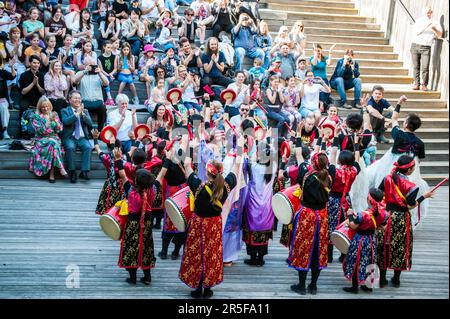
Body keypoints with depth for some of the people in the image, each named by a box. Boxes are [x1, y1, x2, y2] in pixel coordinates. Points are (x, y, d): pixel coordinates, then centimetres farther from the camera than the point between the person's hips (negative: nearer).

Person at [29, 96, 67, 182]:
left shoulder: (54, 114, 12)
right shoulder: (36, 116, 4)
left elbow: (60, 129, 5)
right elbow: (40, 131, -9)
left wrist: (55, 120, -11)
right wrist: (49, 120, -16)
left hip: (54, 138, 2)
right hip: (42, 140, -2)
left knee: (52, 145, -34)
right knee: (52, 143, -35)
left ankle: (52, 171, -31)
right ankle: (60, 167, -32)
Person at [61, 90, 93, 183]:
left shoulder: (85, 111, 19)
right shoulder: (65, 111, 9)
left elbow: (90, 123, 1)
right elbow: (65, 121, -12)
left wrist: (82, 113, -12)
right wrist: (76, 113, -14)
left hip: (82, 138, 2)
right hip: (70, 138, -2)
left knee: (88, 147, -28)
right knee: (70, 147, -33)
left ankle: (84, 172, -27)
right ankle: (72, 172, -25)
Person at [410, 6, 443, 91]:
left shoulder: (435, 23, 9)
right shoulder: (419, 21, 8)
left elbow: (439, 35, 2)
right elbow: (416, 32, -6)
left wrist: (434, 29, -15)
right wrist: (426, 26, -16)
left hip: (426, 48, -1)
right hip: (415, 46, 1)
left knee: (425, 67, -11)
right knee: (416, 66, 1)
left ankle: (424, 85, -3)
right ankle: (416, 84, 6)